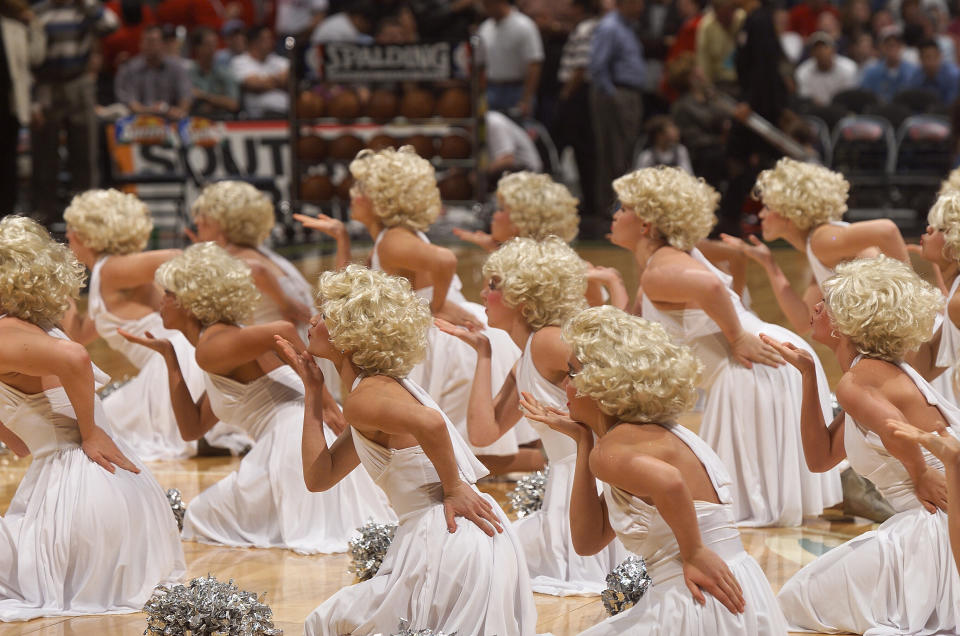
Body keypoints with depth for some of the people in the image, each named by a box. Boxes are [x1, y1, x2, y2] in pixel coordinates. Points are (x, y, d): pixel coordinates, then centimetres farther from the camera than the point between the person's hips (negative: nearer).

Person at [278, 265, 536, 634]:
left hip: (446, 545, -9)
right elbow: (319, 476, 20)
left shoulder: (364, 398, -10)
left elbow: (430, 422, -32)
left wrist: (454, 489, -18)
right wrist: (312, 390, 20)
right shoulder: (384, 386, 20)